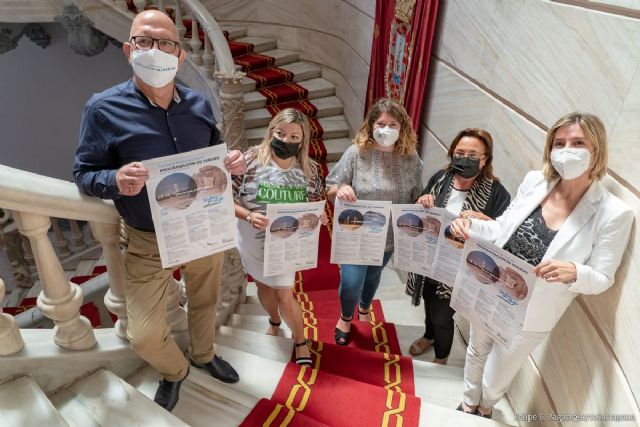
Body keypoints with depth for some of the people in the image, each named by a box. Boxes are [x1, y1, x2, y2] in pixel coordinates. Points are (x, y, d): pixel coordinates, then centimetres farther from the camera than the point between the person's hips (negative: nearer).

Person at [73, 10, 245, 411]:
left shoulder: (199, 104, -1)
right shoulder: (105, 108, -12)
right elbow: (84, 174, -8)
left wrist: (232, 163, -13)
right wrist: (116, 181, -31)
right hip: (150, 241, -3)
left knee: (205, 302, 23)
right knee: (145, 335, 2)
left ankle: (204, 354, 55)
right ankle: (175, 371, 38)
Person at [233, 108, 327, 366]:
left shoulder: (309, 169, -9)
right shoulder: (251, 159, -16)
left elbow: (316, 206, 3)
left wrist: (319, 218, -20)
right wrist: (248, 216, -29)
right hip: (252, 240, 1)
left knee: (284, 295, 5)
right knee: (263, 286, 22)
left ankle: (300, 340, 34)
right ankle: (274, 322, 55)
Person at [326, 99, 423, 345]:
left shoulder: (411, 158, -7)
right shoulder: (356, 152, -14)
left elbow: (416, 198, 4)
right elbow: (330, 189, -10)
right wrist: (340, 189, -31)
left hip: (389, 236, 3)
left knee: (373, 276, 24)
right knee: (351, 283, -4)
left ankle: (364, 309, 56)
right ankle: (346, 317, 32)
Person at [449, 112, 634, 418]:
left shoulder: (615, 213, -18)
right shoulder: (534, 181, -9)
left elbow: (602, 279, -12)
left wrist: (574, 273, -35)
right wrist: (471, 225, -17)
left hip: (530, 316, -3)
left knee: (495, 379, 18)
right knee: (476, 352, 25)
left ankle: (485, 409, 56)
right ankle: (468, 406, 57)